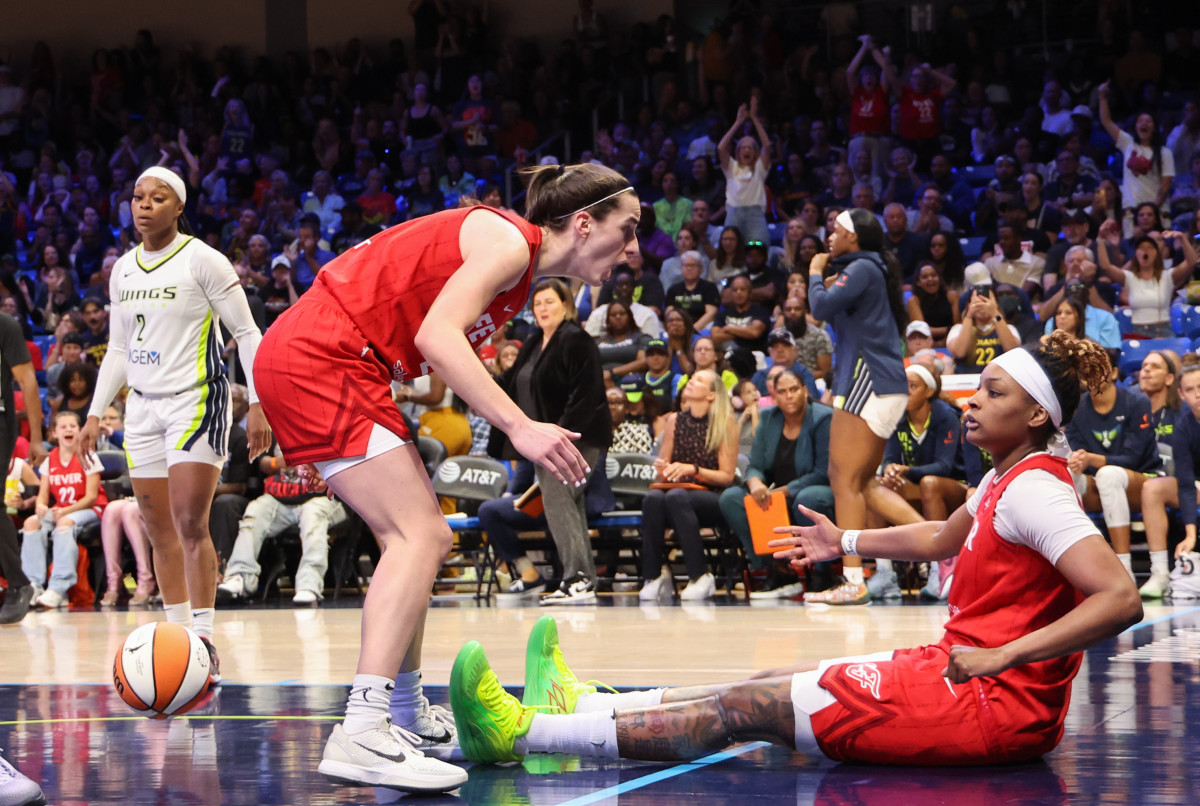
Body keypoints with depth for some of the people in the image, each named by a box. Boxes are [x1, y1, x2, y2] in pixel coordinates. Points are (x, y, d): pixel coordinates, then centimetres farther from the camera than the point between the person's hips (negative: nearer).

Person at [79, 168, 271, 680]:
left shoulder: (202, 260, -6)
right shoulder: (123, 269, 12)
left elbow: (246, 334, -7)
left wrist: (257, 405, -14)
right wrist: (96, 413, 14)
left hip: (196, 400, -6)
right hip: (143, 407, 6)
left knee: (191, 525, -13)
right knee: (160, 531, 5)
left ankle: (203, 642, -10)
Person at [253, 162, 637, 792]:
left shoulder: (515, 260, 18)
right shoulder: (508, 242, -12)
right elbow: (437, 335, -25)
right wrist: (519, 427, -31)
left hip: (302, 362, 11)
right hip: (319, 360, -11)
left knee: (421, 536, 16)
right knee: (419, 534, -17)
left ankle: (409, 715, 26)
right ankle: (361, 734, -27)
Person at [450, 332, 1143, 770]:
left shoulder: (1035, 489, -16)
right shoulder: (1005, 480, 14)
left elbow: (1121, 598, -28)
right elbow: (942, 538, 34)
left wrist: (1001, 656, -28)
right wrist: (846, 542, 35)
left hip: (992, 708, -9)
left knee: (750, 708, -11)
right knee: (769, 685, 10)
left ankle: (526, 732, -12)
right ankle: (577, 708, 18)